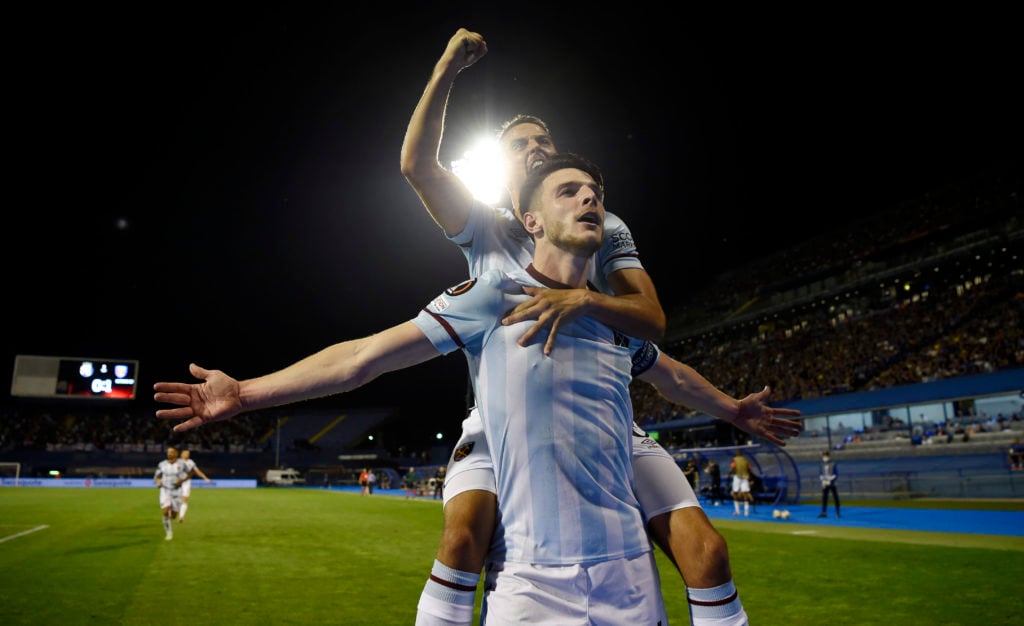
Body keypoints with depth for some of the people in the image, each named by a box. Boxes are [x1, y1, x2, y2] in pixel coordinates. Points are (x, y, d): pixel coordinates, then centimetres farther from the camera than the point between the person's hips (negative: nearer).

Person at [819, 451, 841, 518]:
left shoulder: (833, 464, -6)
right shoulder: (822, 464, 6)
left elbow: (836, 474, -7)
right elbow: (820, 473, 11)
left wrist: (830, 481, -13)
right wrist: (823, 480, -5)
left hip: (832, 484, -4)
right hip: (824, 484, 4)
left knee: (835, 498, 0)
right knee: (824, 498, 2)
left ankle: (837, 513, 8)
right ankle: (823, 512, 5)